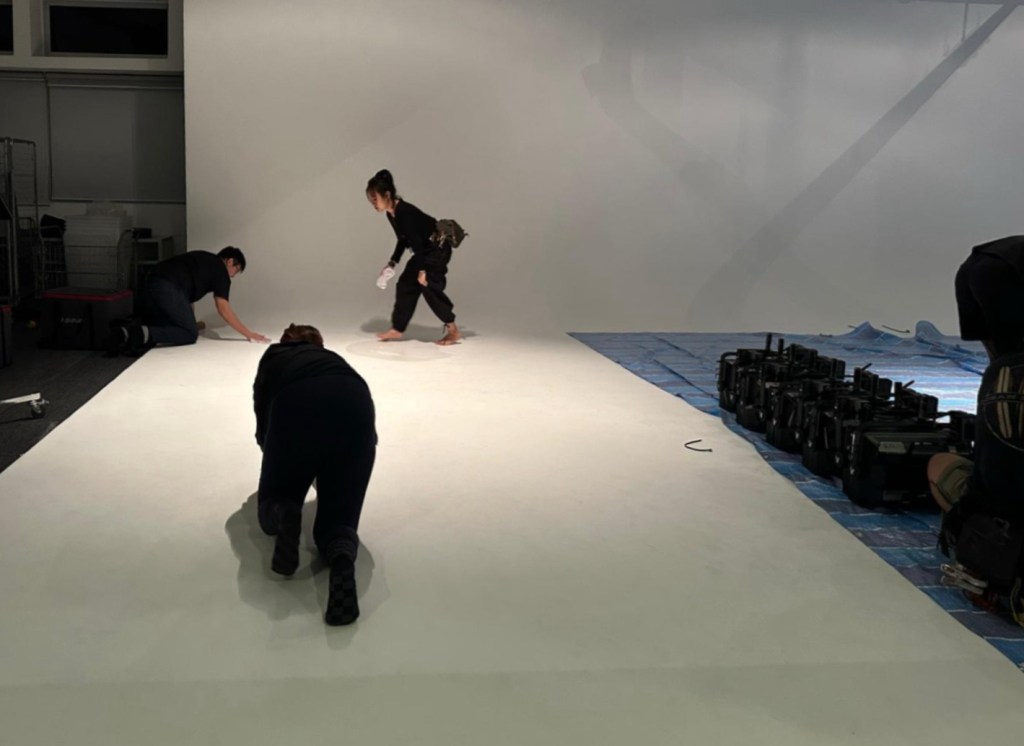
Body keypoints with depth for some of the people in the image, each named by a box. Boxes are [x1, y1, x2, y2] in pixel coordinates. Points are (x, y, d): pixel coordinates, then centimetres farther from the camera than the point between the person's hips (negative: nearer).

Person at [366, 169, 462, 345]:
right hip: (425, 250, 10)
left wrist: (421, 270, -26)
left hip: (438, 248, -10)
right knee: (406, 283, 8)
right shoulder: (391, 214, 3)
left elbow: (416, 242, -27)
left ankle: (453, 331, -6)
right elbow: (403, 240, 15)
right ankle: (397, 329, 16)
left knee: (428, 285, -15)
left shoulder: (404, 212, -27)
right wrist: (392, 263, 12)